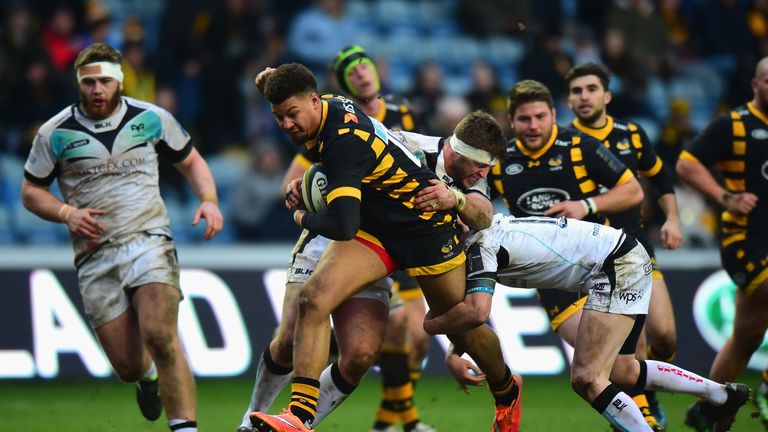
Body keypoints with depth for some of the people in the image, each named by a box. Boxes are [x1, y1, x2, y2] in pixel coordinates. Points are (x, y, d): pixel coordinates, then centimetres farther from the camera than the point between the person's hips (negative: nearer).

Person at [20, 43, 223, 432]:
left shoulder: (153, 119, 3)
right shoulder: (55, 133, 1)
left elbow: (191, 162, 17)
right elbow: (31, 191, 10)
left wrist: (208, 200, -2)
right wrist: (67, 213, -9)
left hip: (149, 240, -1)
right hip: (95, 256, 1)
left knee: (160, 336, -25)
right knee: (128, 366, -1)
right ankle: (148, 375, 37)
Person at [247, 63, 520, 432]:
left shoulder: (345, 142, -33)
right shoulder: (330, 107, -6)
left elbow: (342, 225, -38)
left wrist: (302, 218, -18)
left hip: (424, 225, -8)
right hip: (374, 228, 8)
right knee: (313, 298, -16)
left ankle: (507, 391, 43)